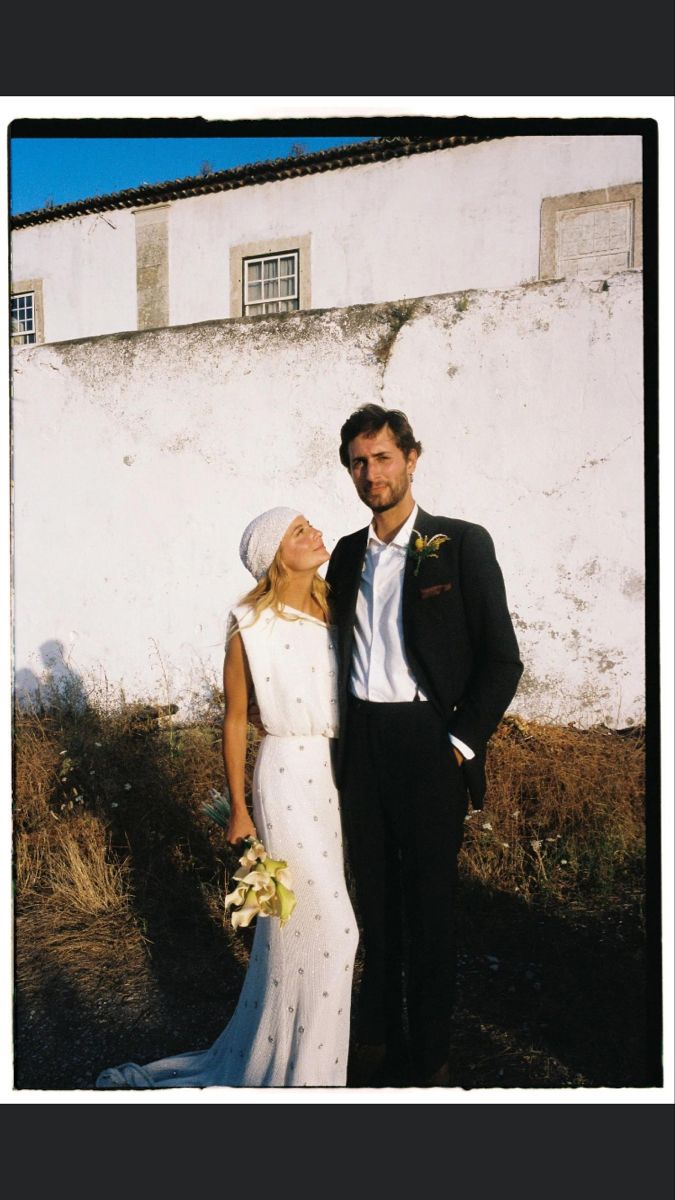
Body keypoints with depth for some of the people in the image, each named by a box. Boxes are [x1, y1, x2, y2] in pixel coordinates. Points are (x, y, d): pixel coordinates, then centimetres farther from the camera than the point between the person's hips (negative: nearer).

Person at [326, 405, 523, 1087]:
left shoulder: (462, 544, -5)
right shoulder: (347, 554, 11)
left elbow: (501, 659, -7)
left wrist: (460, 744, -10)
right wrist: (340, 738, 8)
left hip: (428, 743, -4)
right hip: (359, 743, 5)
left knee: (429, 904, 6)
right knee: (374, 897, 15)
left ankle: (428, 1057, 23)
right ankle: (378, 1037, 32)